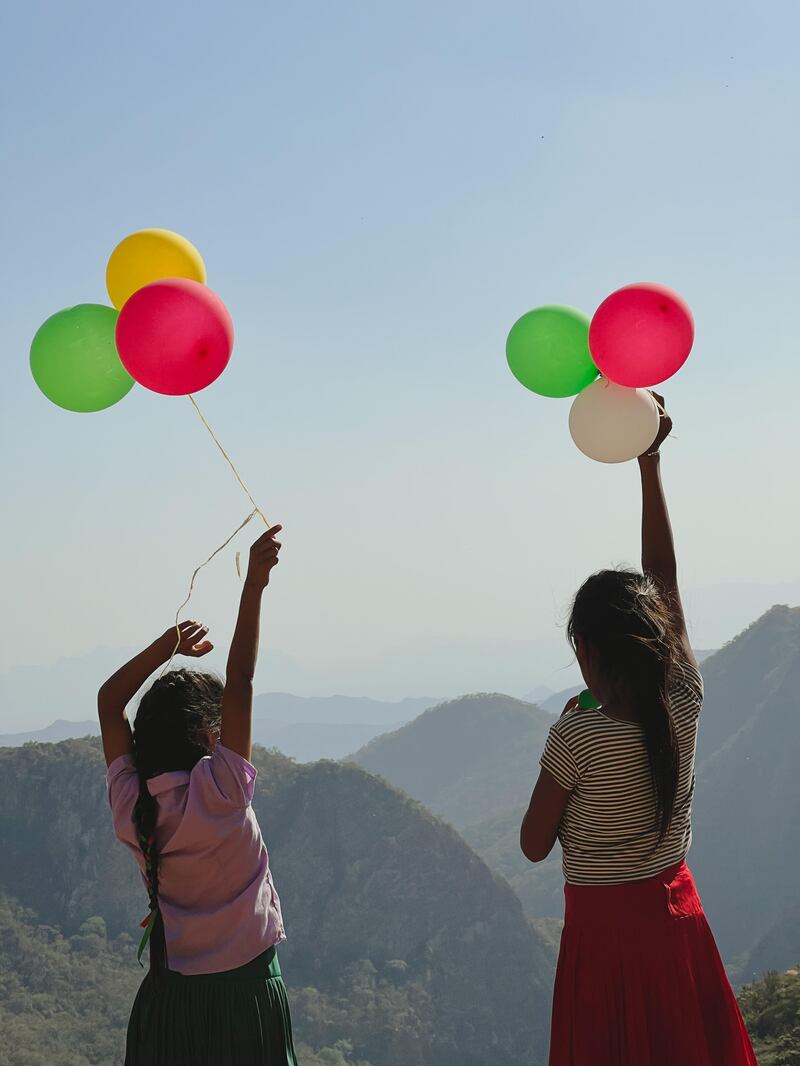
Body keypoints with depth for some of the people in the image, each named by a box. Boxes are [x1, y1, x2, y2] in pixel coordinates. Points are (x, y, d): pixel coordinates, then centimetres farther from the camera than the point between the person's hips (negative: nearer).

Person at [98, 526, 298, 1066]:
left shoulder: (130, 805, -3)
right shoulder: (220, 794, -16)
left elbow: (109, 701, 10)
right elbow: (241, 681, -18)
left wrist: (168, 645, 11)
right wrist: (255, 583, -18)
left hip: (167, 1000, 5)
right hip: (246, 991, -5)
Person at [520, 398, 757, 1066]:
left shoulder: (576, 738, -21)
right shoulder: (685, 705, -10)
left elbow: (534, 846, -8)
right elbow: (666, 579, -1)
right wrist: (650, 464, 3)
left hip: (603, 928, -4)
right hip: (676, 915, 4)